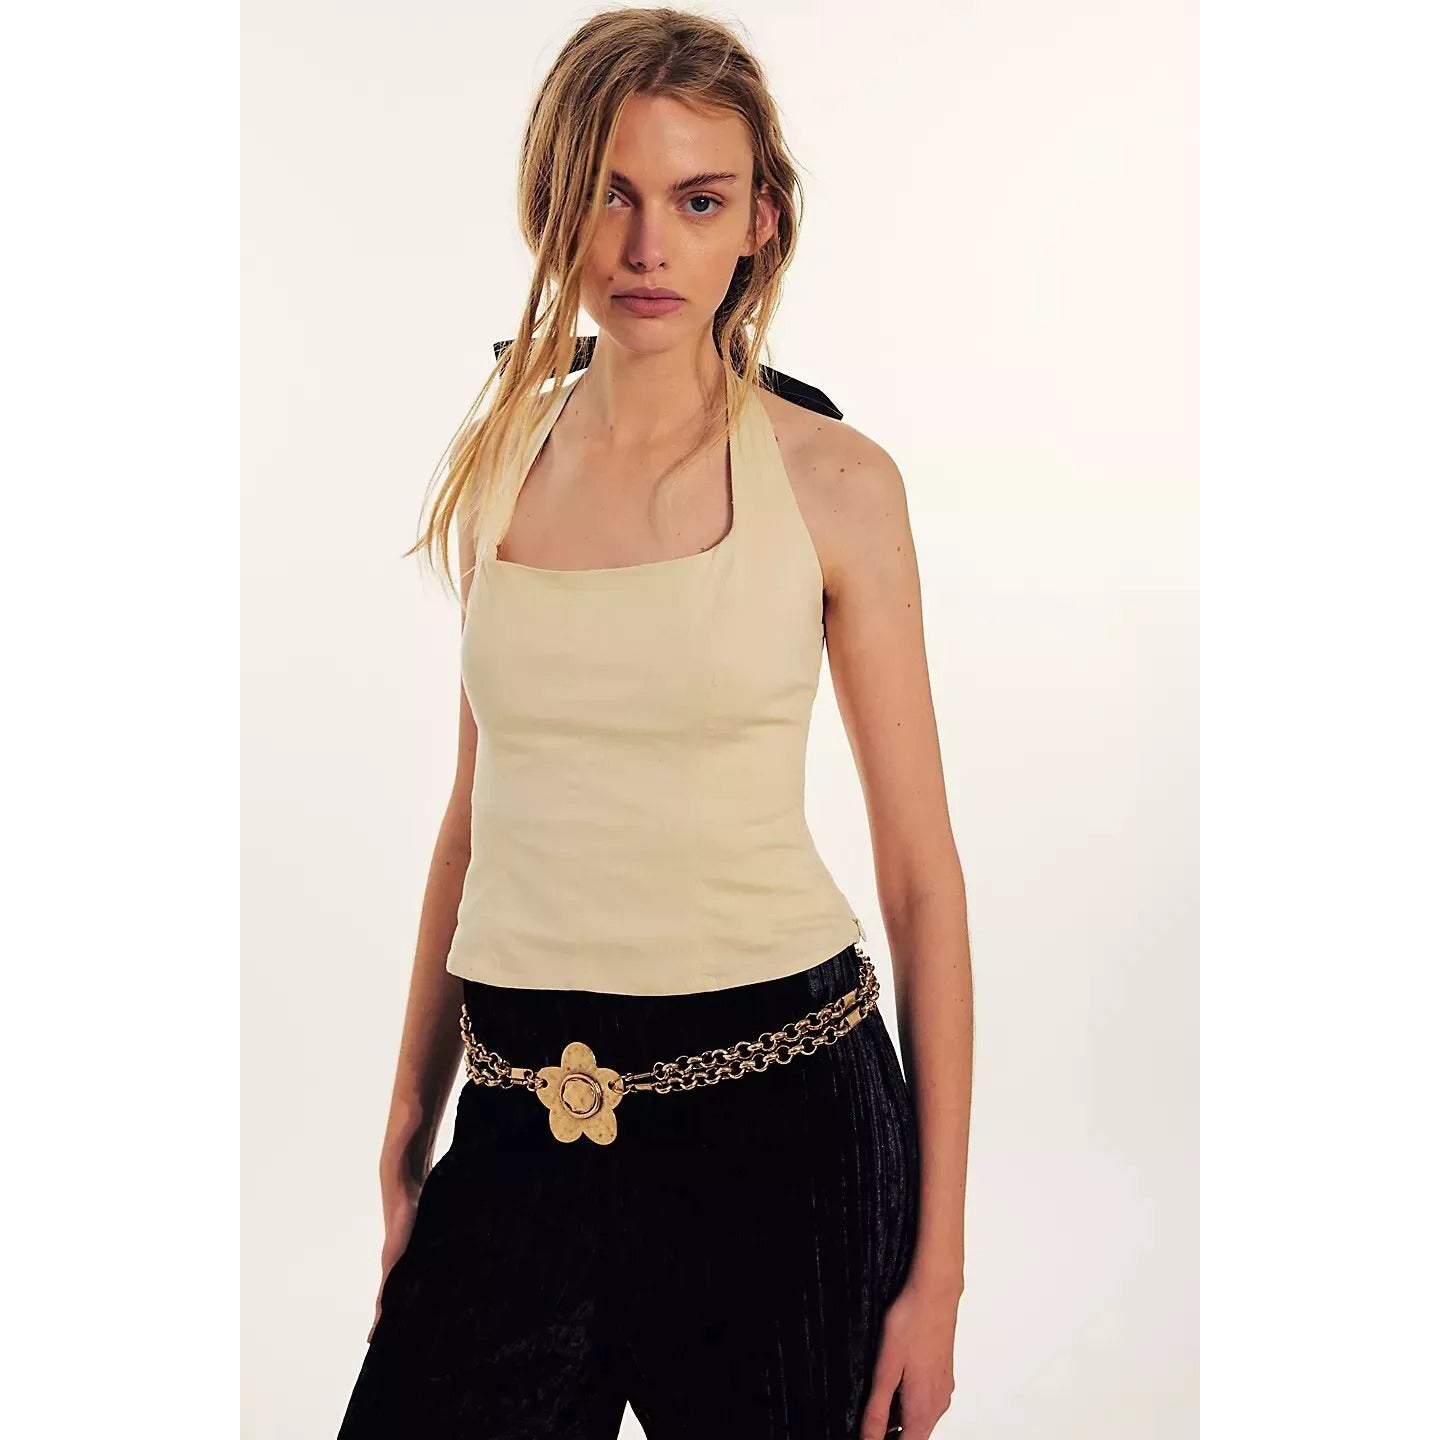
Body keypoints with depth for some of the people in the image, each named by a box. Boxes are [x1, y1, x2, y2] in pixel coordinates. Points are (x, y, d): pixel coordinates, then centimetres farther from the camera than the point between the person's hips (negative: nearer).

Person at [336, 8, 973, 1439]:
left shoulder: (834, 481, -5)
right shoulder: (497, 456, 5)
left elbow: (921, 871, -4)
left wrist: (938, 1260, -5)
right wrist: (410, 1127, 13)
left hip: (779, 1109, -3)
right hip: (526, 1124, 3)